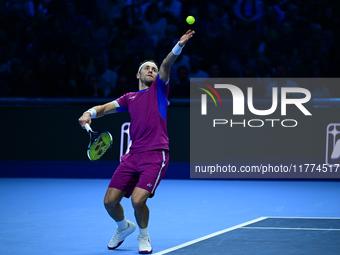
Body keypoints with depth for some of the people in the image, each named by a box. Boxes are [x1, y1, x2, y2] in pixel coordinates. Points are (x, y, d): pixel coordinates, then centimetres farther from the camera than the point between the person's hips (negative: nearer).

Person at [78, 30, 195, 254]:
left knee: (138, 200, -20)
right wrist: (90, 113, -3)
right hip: (133, 155, 5)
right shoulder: (130, 98, 22)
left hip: (156, 155, -5)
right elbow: (105, 108, 19)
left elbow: (166, 65, -7)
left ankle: (143, 236, 10)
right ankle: (124, 227, 34)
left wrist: (179, 46, -24)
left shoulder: (159, 88, 10)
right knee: (110, 201, 0)